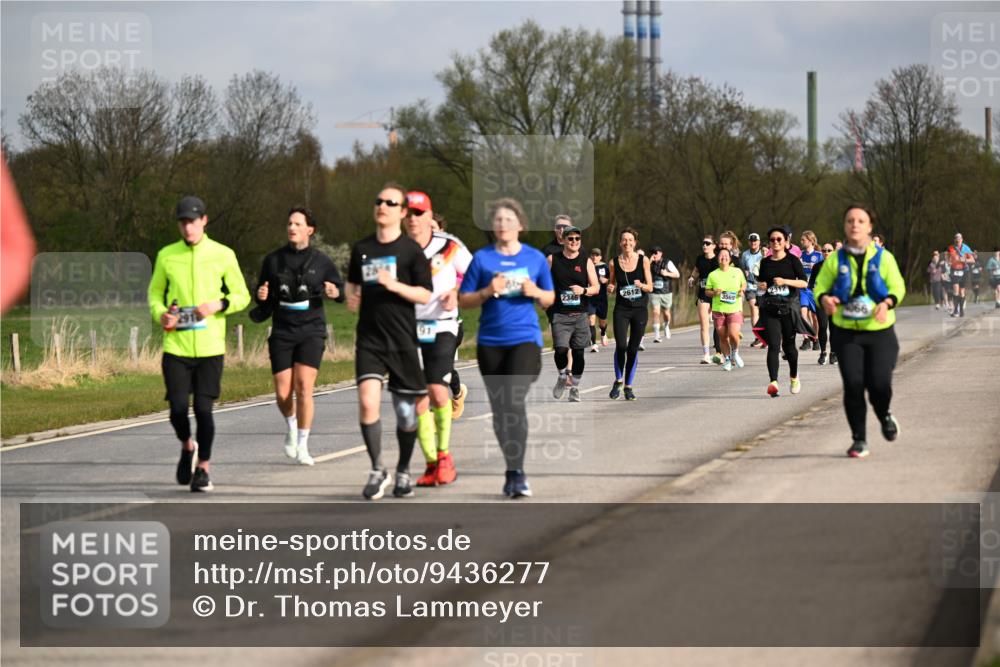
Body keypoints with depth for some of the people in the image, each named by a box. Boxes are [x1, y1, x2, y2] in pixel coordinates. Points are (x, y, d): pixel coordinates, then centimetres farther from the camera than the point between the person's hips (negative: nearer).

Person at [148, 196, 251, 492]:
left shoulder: (223, 255, 2)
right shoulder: (166, 256, 6)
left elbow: (242, 296, 8)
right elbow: (154, 293, 16)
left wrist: (218, 305, -11)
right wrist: (160, 315, -6)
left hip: (210, 347, -1)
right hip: (176, 346, 1)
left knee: (203, 409, -5)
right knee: (178, 408, -6)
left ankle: (203, 468, 12)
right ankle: (187, 447, 27)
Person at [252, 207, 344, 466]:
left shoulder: (321, 261, 4)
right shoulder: (273, 260, 8)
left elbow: (341, 288, 12)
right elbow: (261, 293, 18)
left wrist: (335, 292, -11)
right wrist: (261, 297, -6)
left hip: (311, 331, -2)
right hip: (282, 333, 2)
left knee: (304, 387, -14)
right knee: (283, 393, -3)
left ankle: (302, 446, -3)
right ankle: (291, 425, 31)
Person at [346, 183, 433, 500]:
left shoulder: (411, 250, -3)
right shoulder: (362, 248, 9)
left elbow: (425, 295, -7)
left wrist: (394, 285, -20)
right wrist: (352, 298, 4)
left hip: (403, 341, -2)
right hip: (369, 340, 2)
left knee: (406, 411, 5)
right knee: (367, 403, -16)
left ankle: (403, 471, 25)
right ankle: (377, 470, -4)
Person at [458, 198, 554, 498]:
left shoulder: (535, 258, 6)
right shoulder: (482, 258, 4)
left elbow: (549, 299, 14)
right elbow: (463, 299, 5)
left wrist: (535, 292, -8)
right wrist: (488, 291, -13)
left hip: (525, 339, -2)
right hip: (490, 342, 2)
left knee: (515, 401, -18)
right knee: (499, 408, 7)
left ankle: (517, 473, -16)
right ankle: (512, 471, 20)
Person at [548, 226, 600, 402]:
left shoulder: (586, 261, 3)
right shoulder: (553, 260, 2)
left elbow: (596, 287, 3)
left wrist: (583, 290, -15)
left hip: (580, 315, 1)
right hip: (560, 315, -1)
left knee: (578, 353, 4)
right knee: (561, 350, -16)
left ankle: (575, 388, 19)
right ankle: (562, 377, 13)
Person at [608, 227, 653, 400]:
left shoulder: (643, 260, -1)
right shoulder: (614, 262, 1)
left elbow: (650, 287, 2)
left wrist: (641, 285, -19)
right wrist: (610, 288, -10)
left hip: (640, 309, 0)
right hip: (621, 309, 0)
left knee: (633, 349, 2)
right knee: (620, 345, -15)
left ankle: (628, 386, 14)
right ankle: (618, 380, 7)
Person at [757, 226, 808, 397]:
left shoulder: (792, 260, 0)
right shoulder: (765, 262, 9)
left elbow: (804, 282, -5)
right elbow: (760, 281, 23)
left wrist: (785, 281, -17)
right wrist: (761, 285, 0)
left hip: (789, 307, -2)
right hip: (769, 308, 2)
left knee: (788, 345, 7)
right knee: (773, 345, -11)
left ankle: (794, 377, 33)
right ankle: (773, 382, -21)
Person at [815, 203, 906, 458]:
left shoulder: (883, 257, 2)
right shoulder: (835, 260, 4)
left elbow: (898, 287, -1)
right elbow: (820, 286, 2)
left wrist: (887, 303, -22)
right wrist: (825, 299, -22)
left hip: (879, 332, -1)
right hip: (846, 332, 1)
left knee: (879, 383, -11)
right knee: (853, 384, -8)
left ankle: (885, 415, 25)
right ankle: (859, 439, 5)